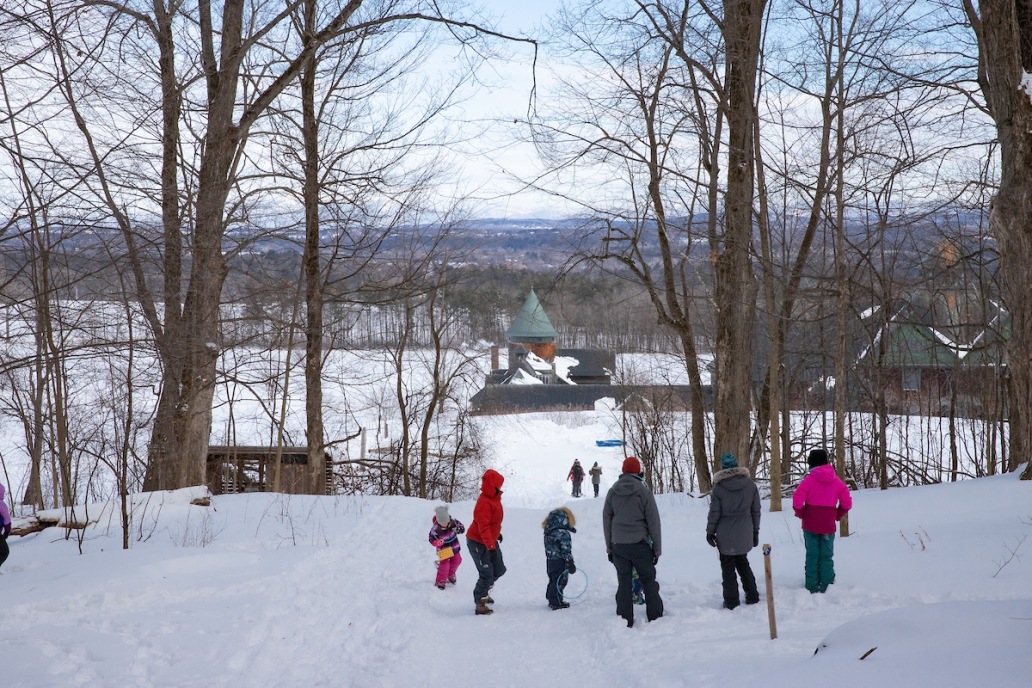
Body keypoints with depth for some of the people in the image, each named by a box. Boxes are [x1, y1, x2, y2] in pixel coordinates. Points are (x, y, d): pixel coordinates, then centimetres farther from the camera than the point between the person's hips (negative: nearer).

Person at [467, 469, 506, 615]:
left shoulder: (494, 498, 2)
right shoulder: (484, 502, -28)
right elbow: (483, 527, -33)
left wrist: (497, 533, 30)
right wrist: (491, 547, -37)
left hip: (490, 541, 9)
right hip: (478, 543, -9)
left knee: (499, 570, 14)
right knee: (487, 575, -5)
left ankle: (482, 592, 36)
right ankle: (480, 604, 9)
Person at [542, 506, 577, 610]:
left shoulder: (548, 532, 5)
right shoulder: (563, 534, -20)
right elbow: (566, 549, -19)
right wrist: (570, 562, -12)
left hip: (550, 560, 8)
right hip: (560, 561, -8)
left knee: (553, 580, 19)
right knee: (560, 581, 1)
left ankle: (551, 599, 28)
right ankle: (556, 603, 4)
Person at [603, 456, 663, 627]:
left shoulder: (612, 492, 3)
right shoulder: (644, 491, -6)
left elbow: (606, 521, 7)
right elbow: (653, 520, -5)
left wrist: (609, 547, 15)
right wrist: (657, 547, 2)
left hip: (619, 545, 2)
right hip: (640, 544, -2)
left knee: (623, 582, 7)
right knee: (648, 580, 8)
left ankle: (625, 620, 6)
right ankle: (655, 617, 10)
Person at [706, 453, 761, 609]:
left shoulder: (719, 487, -11)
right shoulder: (750, 485, -1)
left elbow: (714, 513, -8)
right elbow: (756, 510, 4)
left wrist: (710, 532, 3)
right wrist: (755, 531, 14)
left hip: (726, 535, -4)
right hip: (744, 534, 4)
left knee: (728, 567, 6)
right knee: (743, 563, 20)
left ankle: (731, 601, 7)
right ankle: (752, 596, 22)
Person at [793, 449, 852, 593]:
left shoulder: (809, 480, -9)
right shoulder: (837, 481, 1)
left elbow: (797, 501, -16)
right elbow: (847, 503, 1)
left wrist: (800, 514, 1)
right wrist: (838, 515, 14)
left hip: (810, 524, -2)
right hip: (828, 525, 2)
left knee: (812, 556, 6)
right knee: (826, 557, 9)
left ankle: (812, 588, 6)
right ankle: (826, 587, 7)